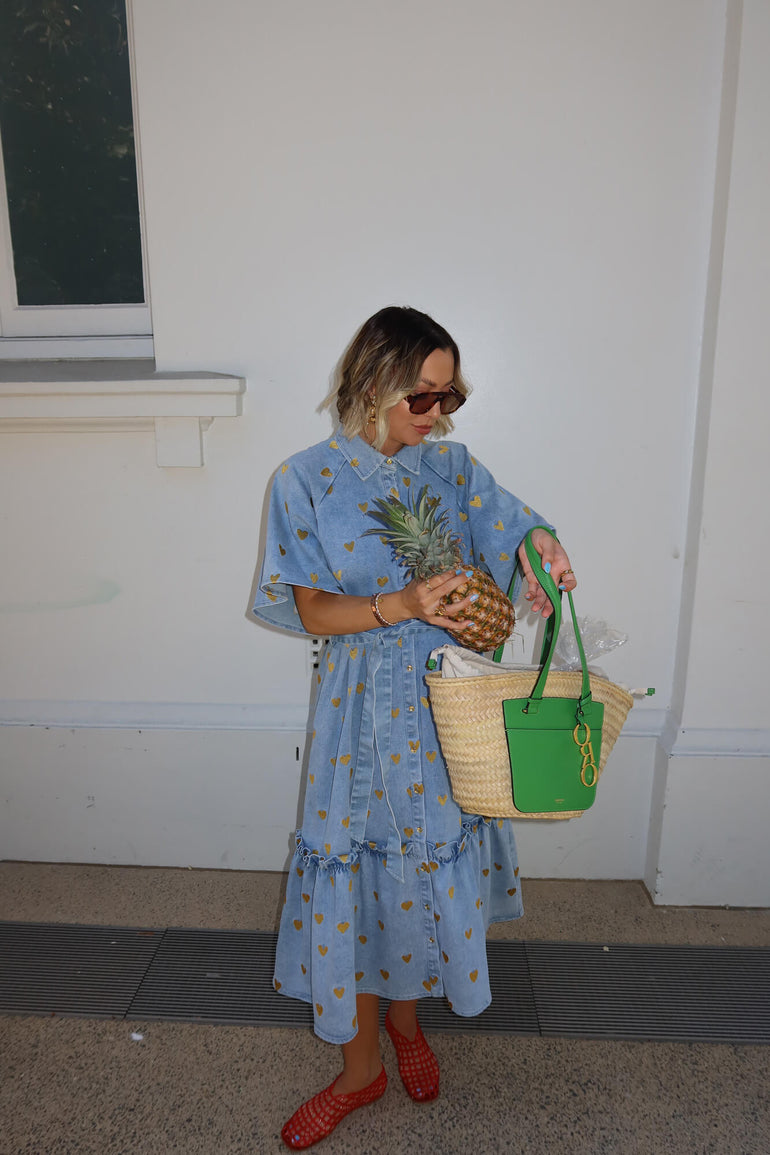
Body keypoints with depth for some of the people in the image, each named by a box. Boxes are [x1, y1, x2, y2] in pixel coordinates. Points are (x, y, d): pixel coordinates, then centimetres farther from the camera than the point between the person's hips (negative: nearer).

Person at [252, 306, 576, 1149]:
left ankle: (405, 1013, 45)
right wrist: (402, 605, -26)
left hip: (448, 705, 3)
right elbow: (312, 609, -10)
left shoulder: (450, 465, 3)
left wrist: (541, 552, -19)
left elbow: (513, 529, 5)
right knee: (357, 876, 7)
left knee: (431, 863, 15)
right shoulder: (308, 480, -8)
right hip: (364, 708, -3)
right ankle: (360, 1066, 32)